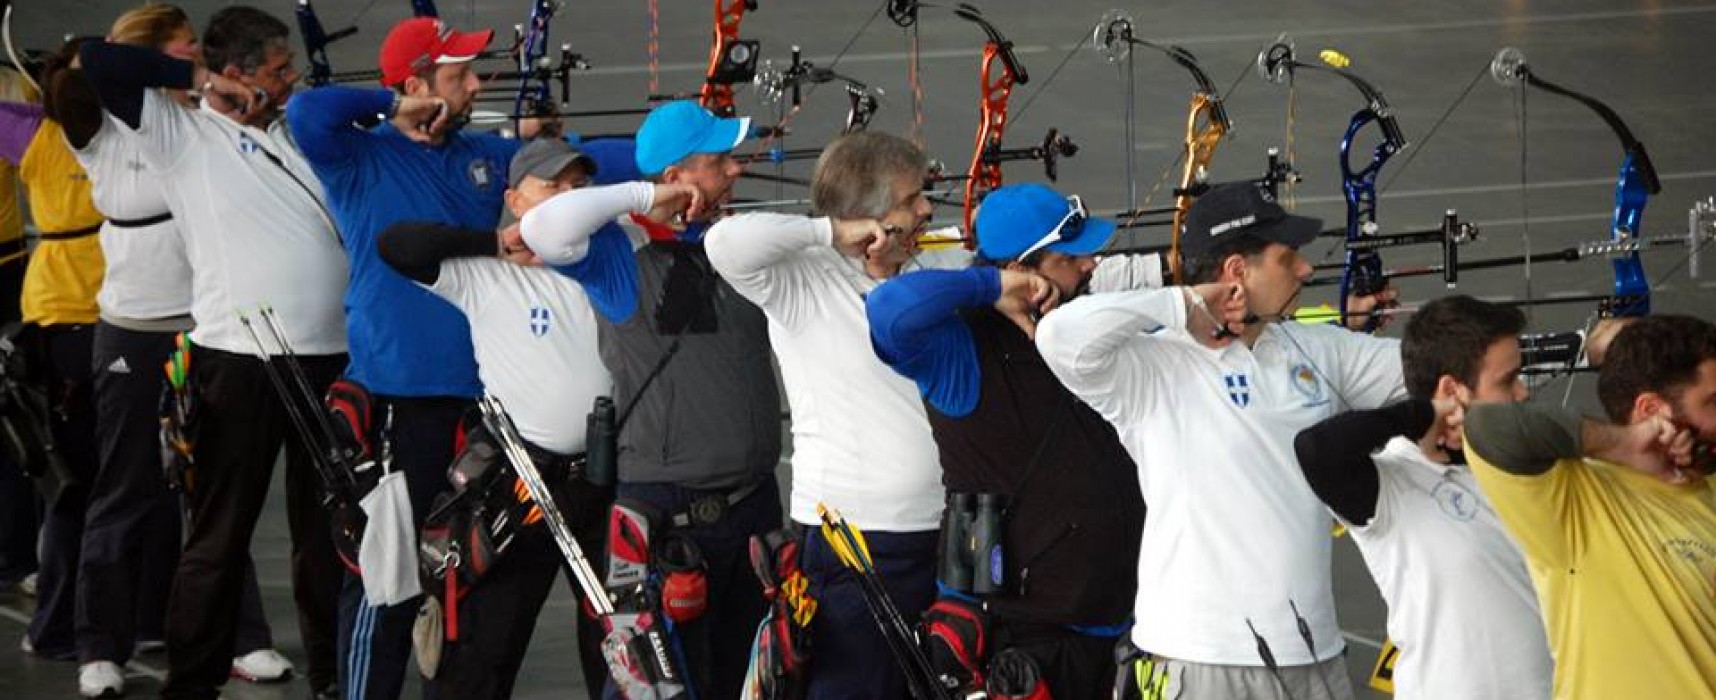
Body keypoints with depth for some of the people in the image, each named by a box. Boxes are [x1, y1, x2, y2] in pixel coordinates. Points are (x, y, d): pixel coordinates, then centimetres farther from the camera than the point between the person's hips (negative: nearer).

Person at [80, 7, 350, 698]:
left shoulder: (303, 135, 13)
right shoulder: (182, 136, -1)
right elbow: (98, 62, -10)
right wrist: (199, 76, -6)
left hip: (329, 357, 5)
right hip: (239, 363, -5)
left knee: (327, 530, 12)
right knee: (220, 536, -1)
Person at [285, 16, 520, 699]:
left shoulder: (486, 156, 11)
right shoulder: (361, 160, -7)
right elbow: (306, 112, -26)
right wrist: (389, 105, -14)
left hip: (479, 394, 7)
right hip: (398, 399, -7)